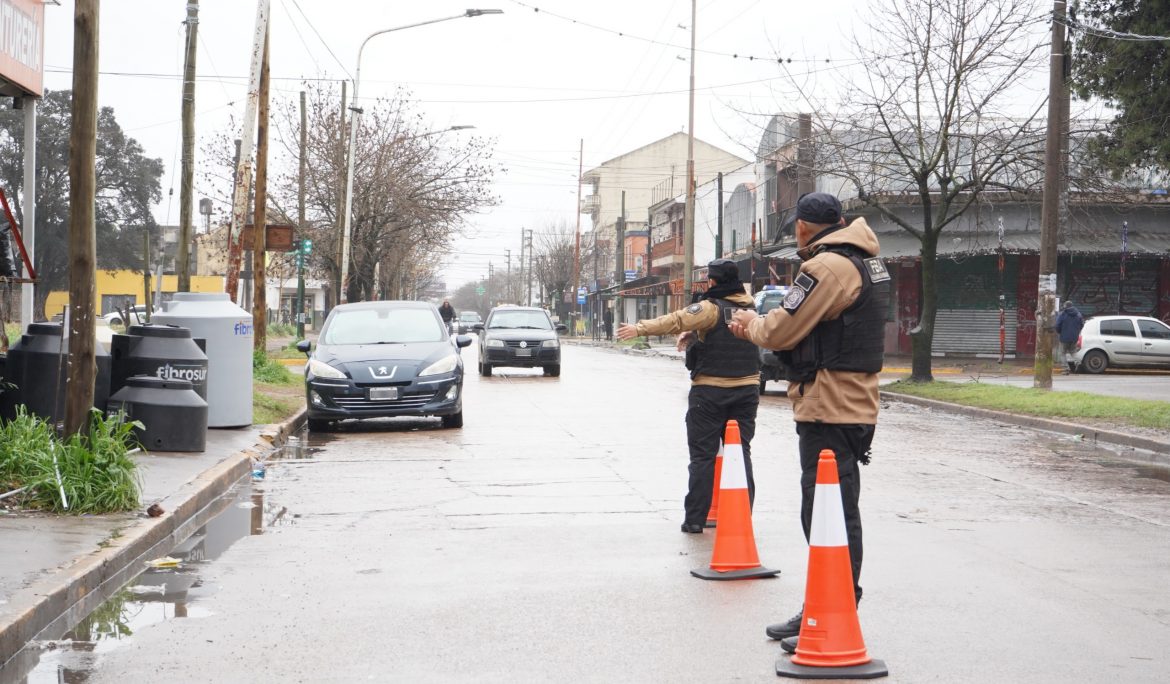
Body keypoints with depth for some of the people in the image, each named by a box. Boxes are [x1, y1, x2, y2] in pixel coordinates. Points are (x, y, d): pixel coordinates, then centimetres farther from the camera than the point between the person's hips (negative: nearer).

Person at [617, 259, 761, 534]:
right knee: (741, 453, 8)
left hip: (710, 391, -5)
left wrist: (640, 328, -29)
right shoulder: (748, 308, 10)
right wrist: (695, 334, 10)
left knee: (703, 455, 2)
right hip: (747, 388, 5)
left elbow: (677, 320, -25)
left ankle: (694, 519, 3)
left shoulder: (711, 308, -12)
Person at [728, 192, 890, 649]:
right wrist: (757, 328, 10)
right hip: (848, 404, 11)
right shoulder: (862, 260, 18)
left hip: (829, 408, -11)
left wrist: (752, 324, 7)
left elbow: (782, 331, -14)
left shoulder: (828, 265, -16)